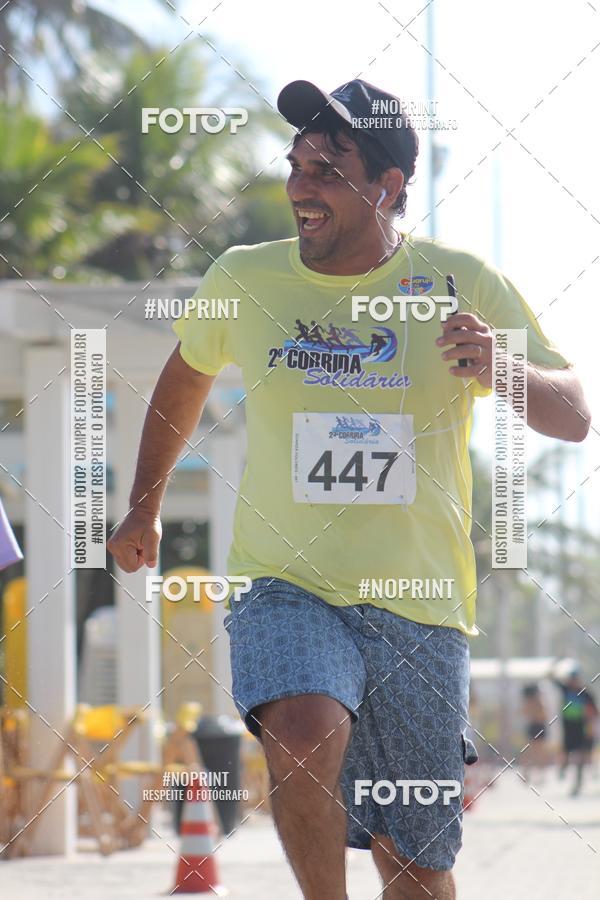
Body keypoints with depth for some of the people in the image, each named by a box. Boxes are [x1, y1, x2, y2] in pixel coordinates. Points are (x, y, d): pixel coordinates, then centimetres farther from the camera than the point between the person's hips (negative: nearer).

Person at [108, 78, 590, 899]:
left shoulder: (462, 284, -1)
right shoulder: (244, 279, 1)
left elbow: (574, 417, -3)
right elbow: (186, 373, 22)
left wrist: (503, 371, -24)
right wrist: (144, 508, 28)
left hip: (421, 607, 1)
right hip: (286, 587, -1)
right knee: (302, 736, -34)